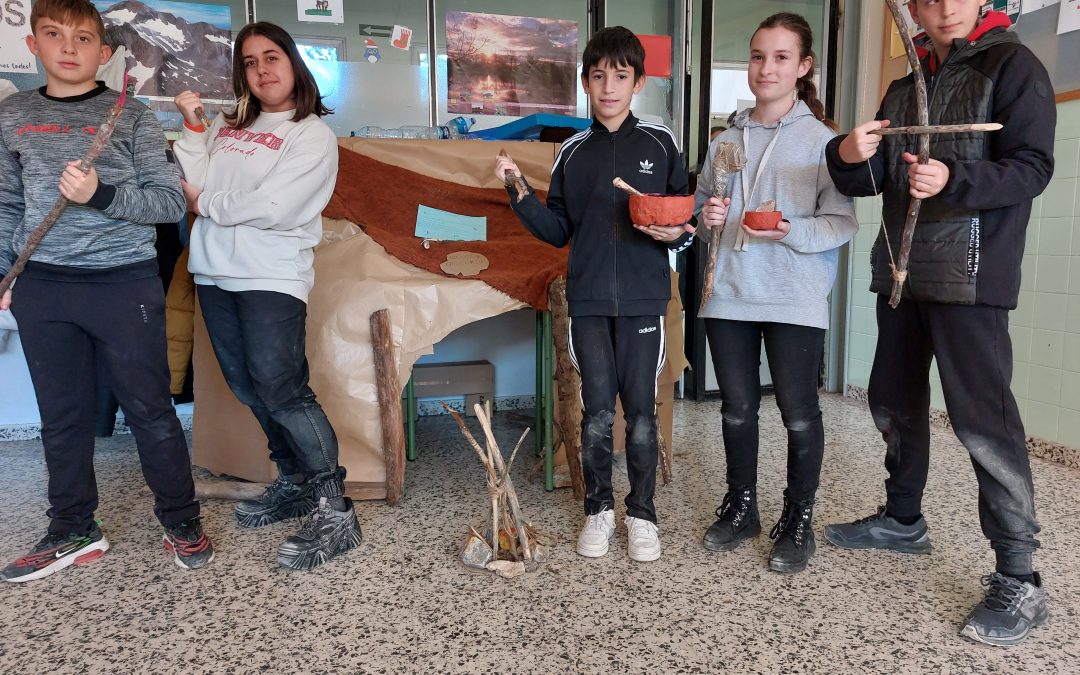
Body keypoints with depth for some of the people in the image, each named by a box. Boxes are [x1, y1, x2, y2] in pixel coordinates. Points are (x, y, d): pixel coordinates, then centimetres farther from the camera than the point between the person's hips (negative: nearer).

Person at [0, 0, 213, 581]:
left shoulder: (132, 116, 2)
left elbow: (171, 202, -3)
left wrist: (102, 194, -17)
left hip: (125, 281, -3)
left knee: (149, 410, 1)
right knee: (62, 416, 11)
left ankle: (181, 521, 16)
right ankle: (73, 532, 25)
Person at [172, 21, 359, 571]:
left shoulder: (313, 134, -2)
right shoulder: (227, 127, 16)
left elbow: (274, 208, -14)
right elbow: (195, 189, 5)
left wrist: (208, 204, -2)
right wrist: (192, 128, -1)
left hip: (272, 278, -7)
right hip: (214, 274, 7)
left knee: (281, 388, -14)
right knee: (247, 387, 10)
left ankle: (335, 511, -9)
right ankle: (294, 484, 24)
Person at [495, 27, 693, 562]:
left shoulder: (660, 143, 4)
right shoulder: (573, 152, 10)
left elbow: (687, 219, 7)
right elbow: (558, 231, 10)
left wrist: (675, 232, -14)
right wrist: (518, 192, -1)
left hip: (643, 300, -1)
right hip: (588, 301, 2)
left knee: (641, 413, 4)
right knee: (597, 413, 5)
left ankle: (641, 513, 20)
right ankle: (598, 507, 23)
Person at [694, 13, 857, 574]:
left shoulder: (821, 139, -1)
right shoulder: (726, 140, 12)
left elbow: (843, 222, -5)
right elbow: (698, 205, 21)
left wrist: (791, 232, -22)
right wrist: (709, 218, -1)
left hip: (796, 300, -4)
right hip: (729, 296, 4)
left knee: (799, 413, 1)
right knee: (737, 408, 12)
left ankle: (798, 520, 20)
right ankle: (740, 508, 29)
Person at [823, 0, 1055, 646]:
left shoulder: (1013, 65, -1)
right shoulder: (905, 89, 17)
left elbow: (1033, 166, -11)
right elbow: (868, 181, 9)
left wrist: (954, 180, -28)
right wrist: (850, 157, -14)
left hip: (969, 274, -7)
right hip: (901, 272, 7)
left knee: (982, 418, -10)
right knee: (894, 402, 14)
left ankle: (1019, 580, 0)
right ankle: (903, 520, 33)